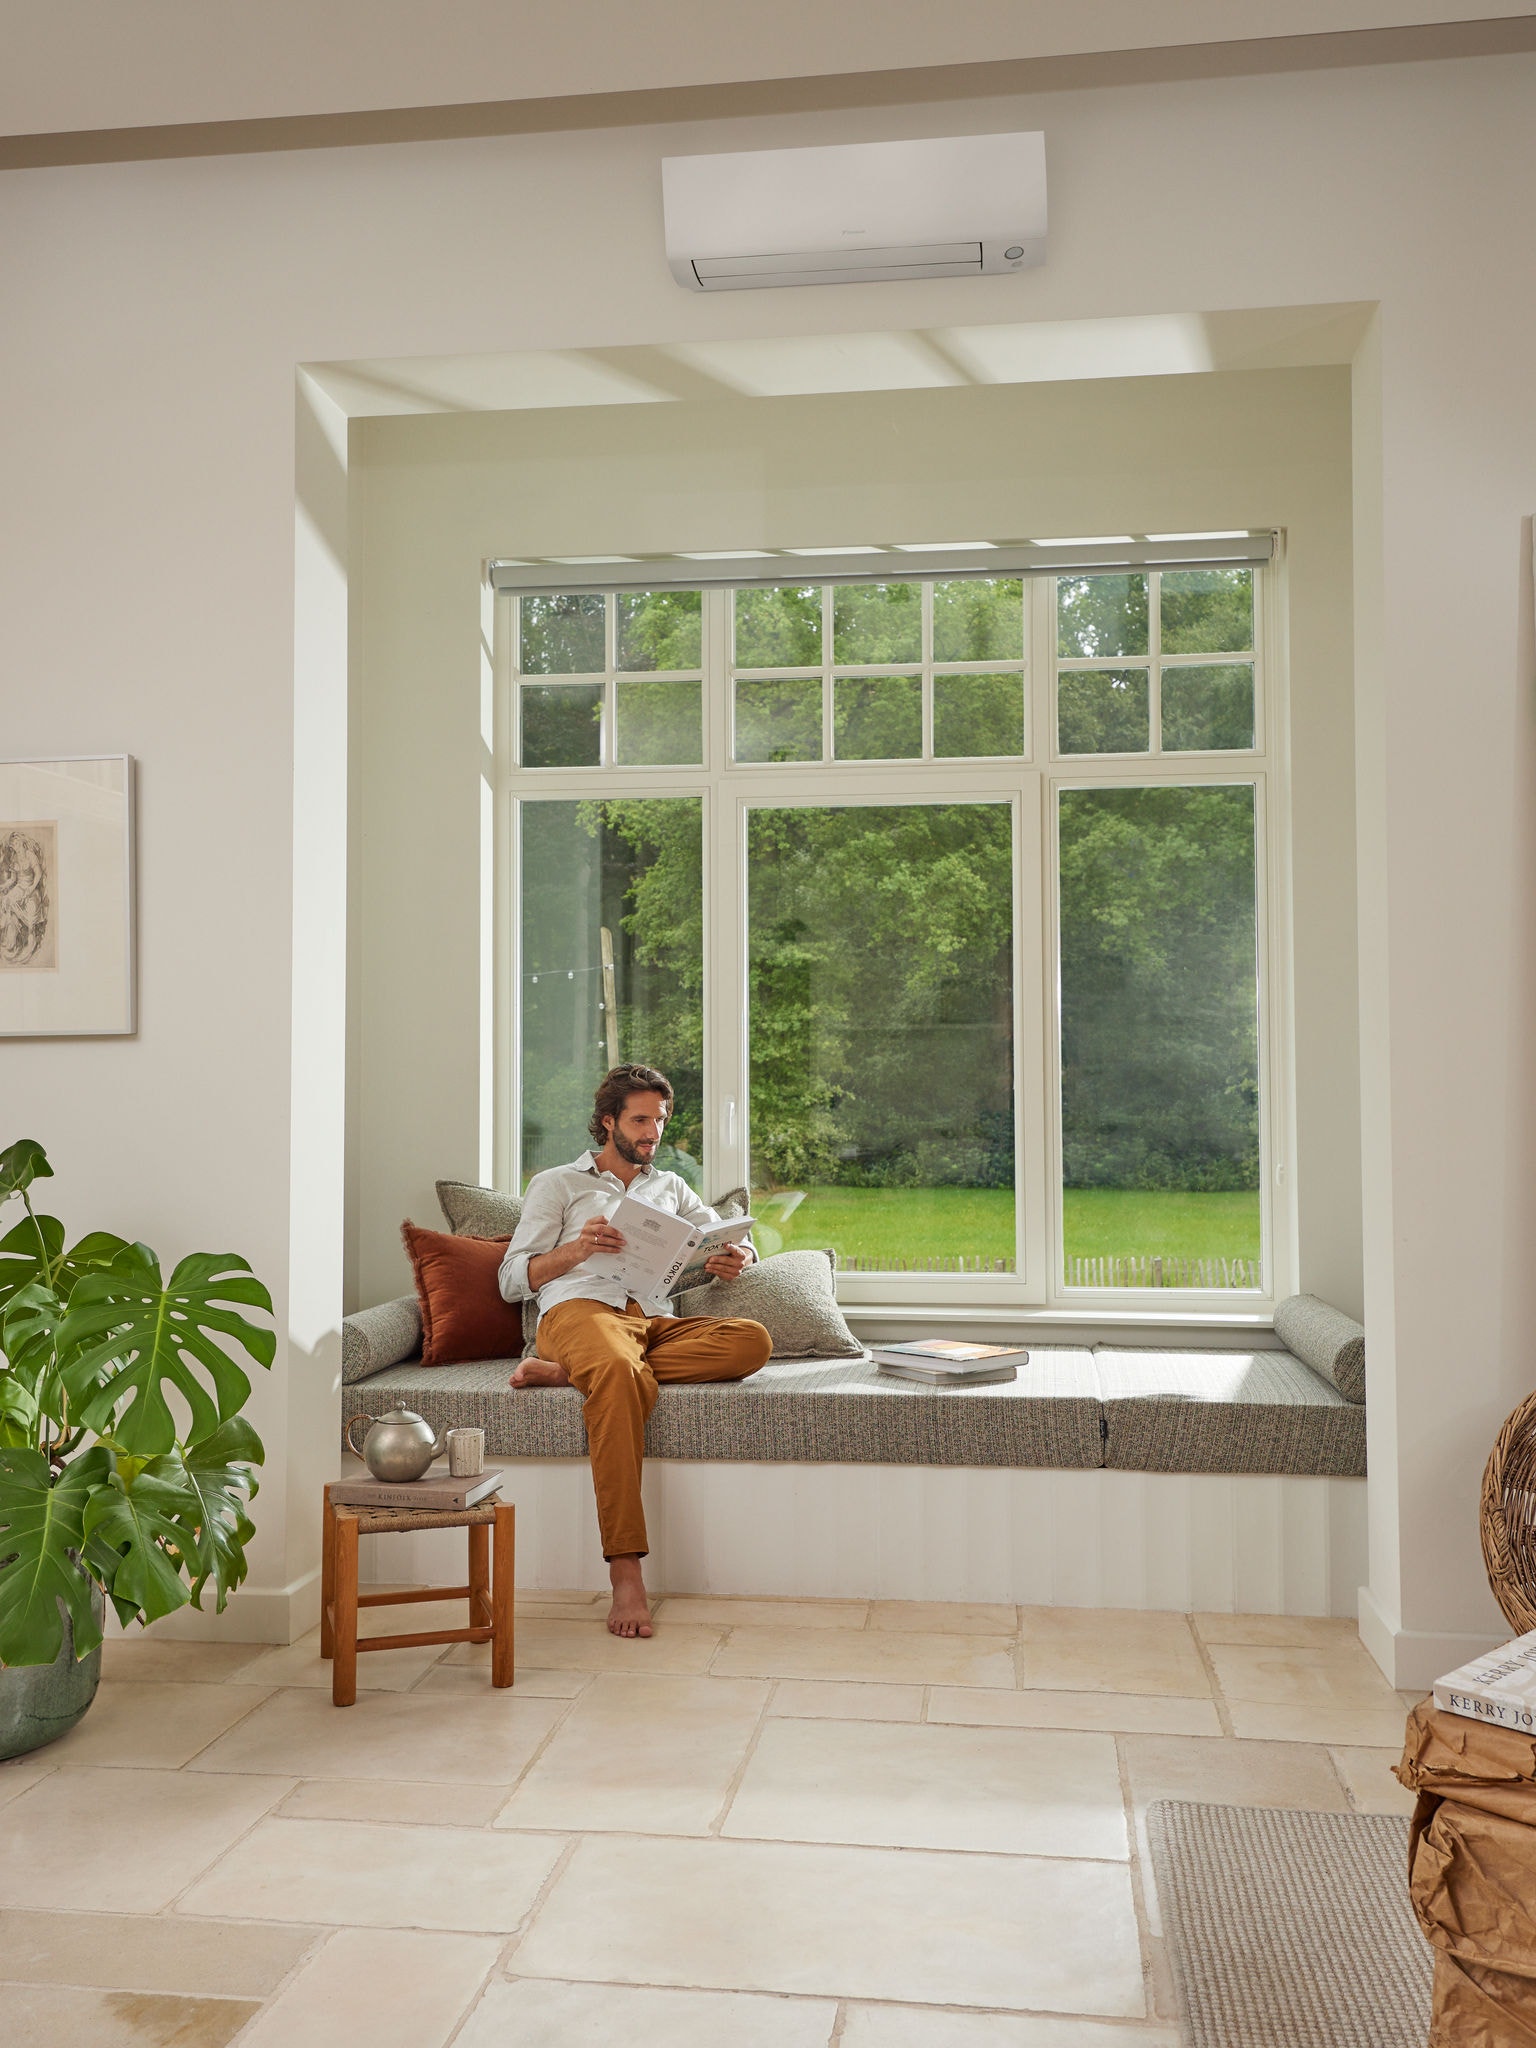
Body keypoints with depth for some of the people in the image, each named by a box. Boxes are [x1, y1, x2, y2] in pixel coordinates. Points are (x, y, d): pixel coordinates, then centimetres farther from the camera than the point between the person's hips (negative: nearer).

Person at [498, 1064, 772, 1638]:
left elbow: (732, 1241, 26)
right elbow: (513, 1279, 11)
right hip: (582, 1309, -4)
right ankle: (625, 1570, -42)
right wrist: (575, 1249, -9)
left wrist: (737, 1258, -1)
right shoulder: (556, 1184, 22)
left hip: (656, 1320, 4)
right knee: (619, 1375, -42)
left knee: (754, 1340, -29)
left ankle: (570, 1373, -31)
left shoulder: (671, 1186, 34)